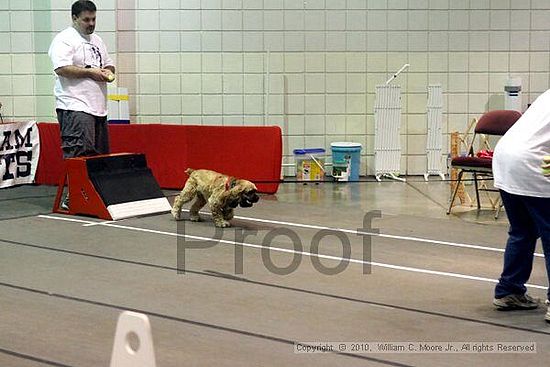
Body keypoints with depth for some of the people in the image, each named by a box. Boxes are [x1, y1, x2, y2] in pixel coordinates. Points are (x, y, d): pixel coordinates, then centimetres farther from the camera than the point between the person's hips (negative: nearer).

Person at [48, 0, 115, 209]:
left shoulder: (97, 41, 22)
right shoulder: (64, 39, -4)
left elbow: (108, 64, 30)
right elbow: (61, 68, -17)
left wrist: (108, 72, 7)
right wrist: (90, 72, -14)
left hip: (98, 107, 9)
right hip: (75, 107, -9)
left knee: (99, 156, 8)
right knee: (78, 155, -16)